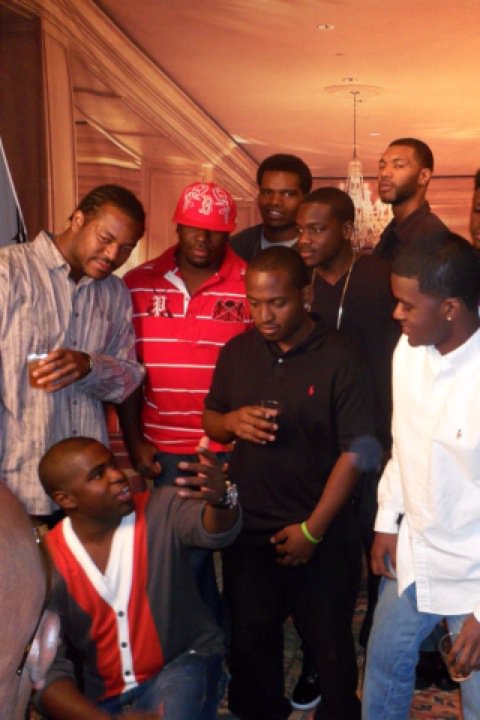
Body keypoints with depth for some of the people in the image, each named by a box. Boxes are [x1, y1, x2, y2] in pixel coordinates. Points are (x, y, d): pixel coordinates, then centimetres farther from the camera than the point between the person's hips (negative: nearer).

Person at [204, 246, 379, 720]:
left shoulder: (337, 360, -13)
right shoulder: (236, 352, 1)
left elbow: (354, 451, -13)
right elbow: (209, 420, 11)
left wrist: (313, 529, -13)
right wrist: (231, 421, -14)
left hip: (320, 535, -3)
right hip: (247, 531, 4)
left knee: (330, 642, 14)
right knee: (250, 641, 18)